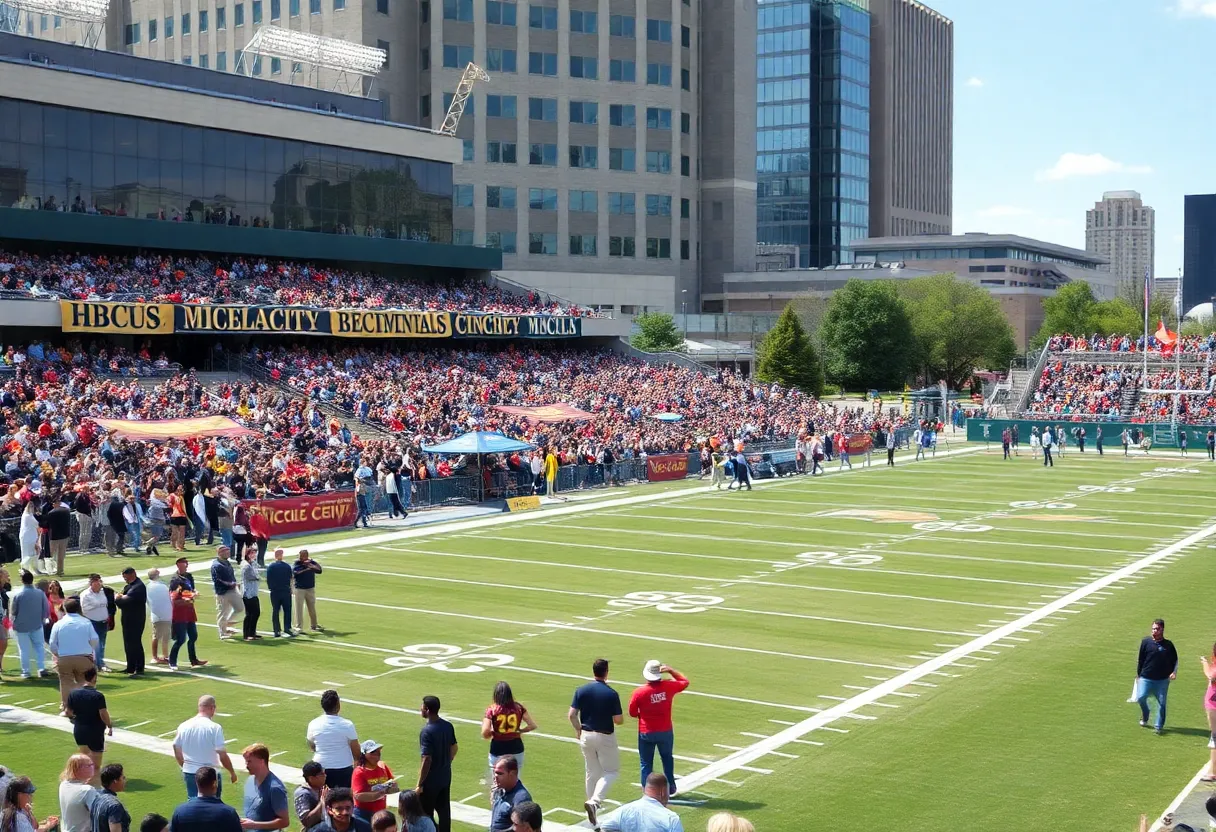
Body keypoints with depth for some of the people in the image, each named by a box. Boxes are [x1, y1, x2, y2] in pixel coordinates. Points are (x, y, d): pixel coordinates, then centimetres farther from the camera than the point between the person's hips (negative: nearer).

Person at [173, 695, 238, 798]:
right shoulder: (214, 727, -16)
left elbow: (177, 752, 9)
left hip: (189, 774, 4)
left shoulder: (183, 726, -1)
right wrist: (232, 772, -1)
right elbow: (222, 755, -16)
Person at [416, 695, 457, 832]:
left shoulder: (427, 731, -22)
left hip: (431, 780, -7)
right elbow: (454, 748, 13)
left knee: (426, 815, 3)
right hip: (445, 777, 8)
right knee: (444, 811, 14)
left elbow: (427, 760, -24)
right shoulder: (448, 726, 1)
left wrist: (419, 784, -17)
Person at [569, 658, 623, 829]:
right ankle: (594, 801, -12)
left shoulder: (581, 691, -6)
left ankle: (593, 806, 23)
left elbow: (571, 715, -6)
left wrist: (578, 729, 12)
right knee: (611, 771, 9)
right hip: (605, 737, -4)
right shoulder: (612, 694, -16)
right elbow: (619, 720, -13)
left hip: (586, 736, 4)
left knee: (591, 773, 17)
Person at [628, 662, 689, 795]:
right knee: (667, 759, 24)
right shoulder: (668, 686, -12)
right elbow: (685, 682, 8)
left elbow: (632, 713, -5)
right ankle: (670, 788, 32)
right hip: (665, 732, 2)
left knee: (646, 763, 11)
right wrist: (670, 670, 3)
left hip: (646, 734, -2)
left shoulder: (639, 692, -17)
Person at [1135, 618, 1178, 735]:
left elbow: (1175, 660, 13)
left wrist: (1174, 672, -3)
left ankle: (1159, 726, 13)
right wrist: (1138, 675, 9)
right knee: (1141, 697, -11)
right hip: (1146, 678, 0)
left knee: (1161, 703, 1)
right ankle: (1145, 717, 19)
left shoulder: (1168, 645, 2)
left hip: (1162, 680, 0)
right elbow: (1140, 659, 7)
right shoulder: (1146, 642, 1)